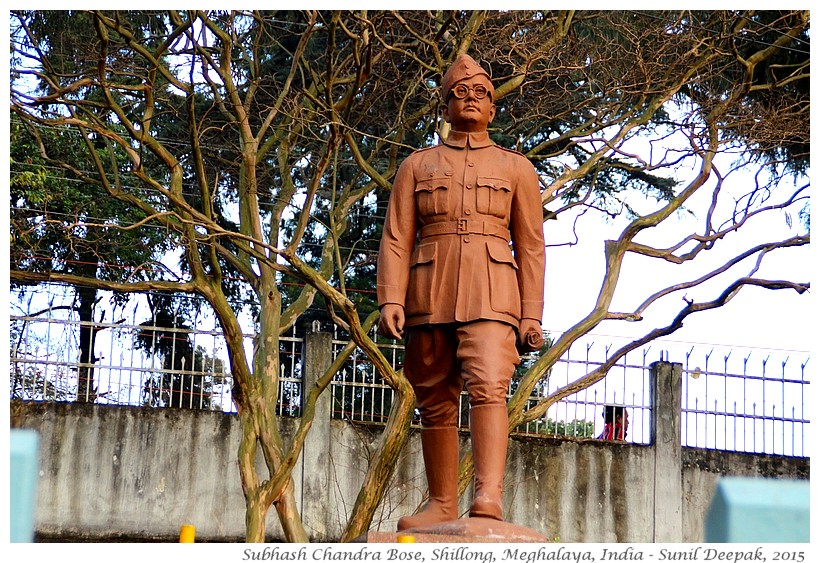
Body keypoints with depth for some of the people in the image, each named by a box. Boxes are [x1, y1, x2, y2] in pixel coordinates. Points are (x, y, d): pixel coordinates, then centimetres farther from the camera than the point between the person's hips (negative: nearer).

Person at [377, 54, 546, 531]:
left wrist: (532, 315, 0)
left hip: (491, 298, -2)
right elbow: (396, 239, 9)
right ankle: (442, 504, 13)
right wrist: (391, 300, -5)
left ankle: (489, 497, -32)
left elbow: (531, 246, 10)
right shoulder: (417, 165, 16)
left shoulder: (518, 168, 15)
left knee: (488, 387, -22)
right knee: (436, 403, 4)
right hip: (429, 297, 2)